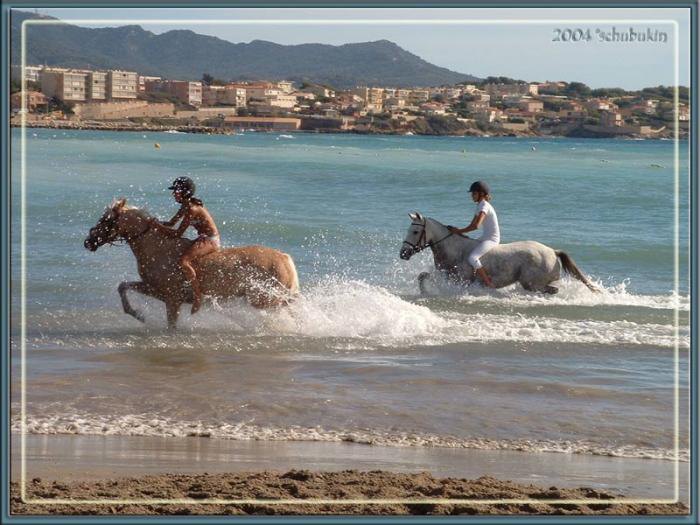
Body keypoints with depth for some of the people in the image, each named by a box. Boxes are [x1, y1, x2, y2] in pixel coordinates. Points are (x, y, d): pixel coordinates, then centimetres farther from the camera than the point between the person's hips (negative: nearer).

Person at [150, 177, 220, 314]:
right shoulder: (185, 206, 9)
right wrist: (157, 223, 1)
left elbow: (178, 233, -21)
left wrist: (158, 226, -17)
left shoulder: (192, 209, -21)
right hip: (203, 239, 11)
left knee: (183, 261, -29)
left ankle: (198, 297, -26)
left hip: (210, 240, -11)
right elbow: (171, 223, 16)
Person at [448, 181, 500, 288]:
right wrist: (459, 231, 6)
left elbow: (476, 226, -26)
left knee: (472, 258, -29)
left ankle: (489, 285, -27)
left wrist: (459, 231, -20)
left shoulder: (484, 206, -16)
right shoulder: (480, 206, 15)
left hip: (491, 239, -11)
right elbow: (472, 224, 18)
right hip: (486, 238, 11)